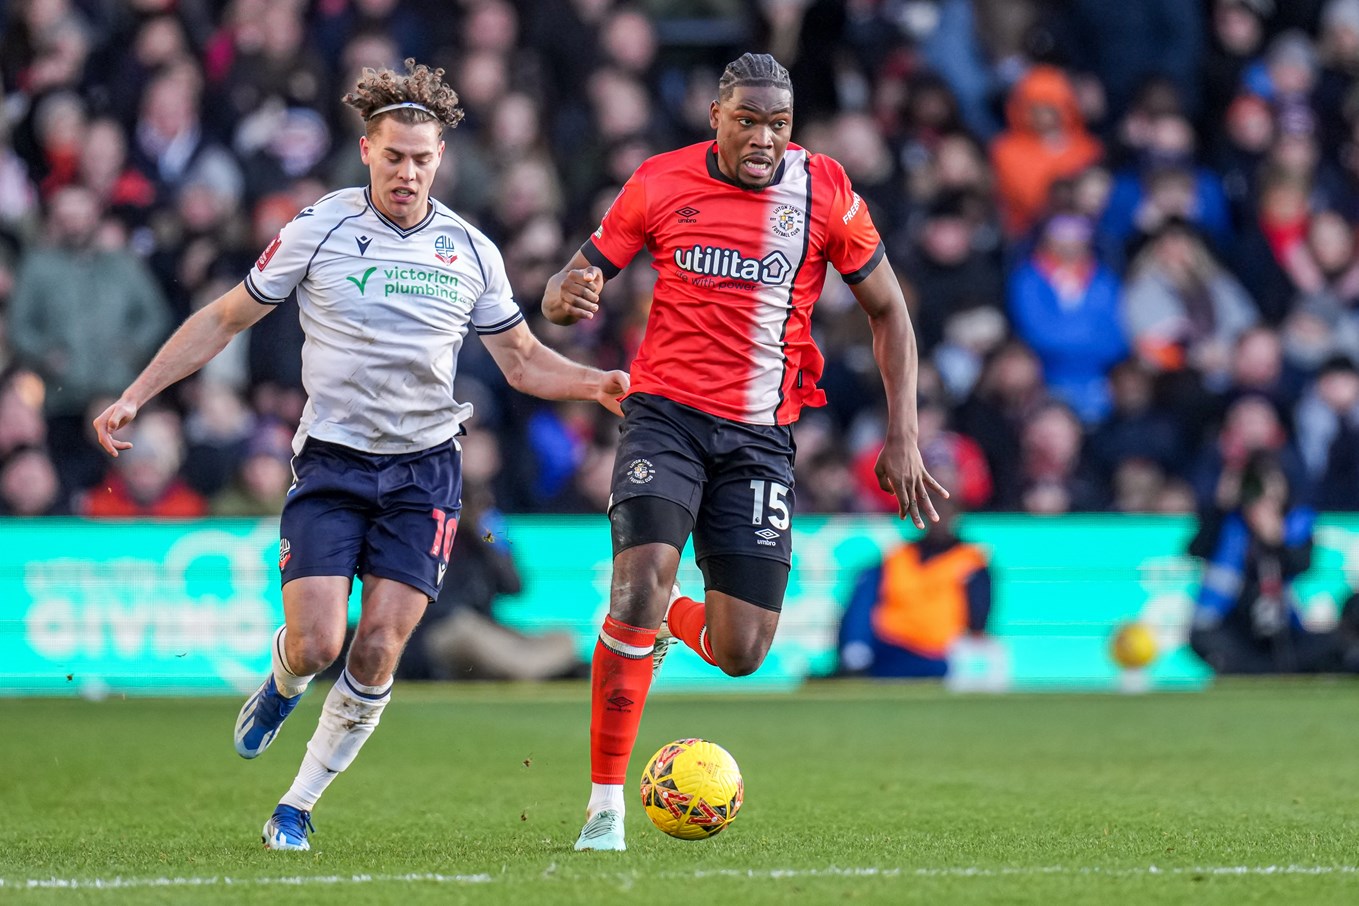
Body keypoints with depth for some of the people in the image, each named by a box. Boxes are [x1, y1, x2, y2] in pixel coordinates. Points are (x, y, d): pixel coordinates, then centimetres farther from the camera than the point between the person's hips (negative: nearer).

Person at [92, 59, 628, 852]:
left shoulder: (471, 251, 3)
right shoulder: (318, 232, -3)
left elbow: (524, 362, 12)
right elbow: (225, 319, 6)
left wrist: (597, 383, -7)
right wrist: (137, 394, 2)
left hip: (424, 468, 1)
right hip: (332, 462, -1)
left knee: (377, 654, -8)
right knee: (316, 644, -14)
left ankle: (299, 806, 9)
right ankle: (284, 684, 26)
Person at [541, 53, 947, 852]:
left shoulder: (825, 193, -2)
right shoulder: (660, 183, -2)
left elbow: (887, 309, 7)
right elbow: (576, 281, 4)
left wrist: (903, 437, 0)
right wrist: (566, 294, -23)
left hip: (761, 437, 1)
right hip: (666, 415, -1)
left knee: (741, 654, -4)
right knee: (641, 584, -24)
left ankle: (668, 623, 34)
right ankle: (605, 808, -13)